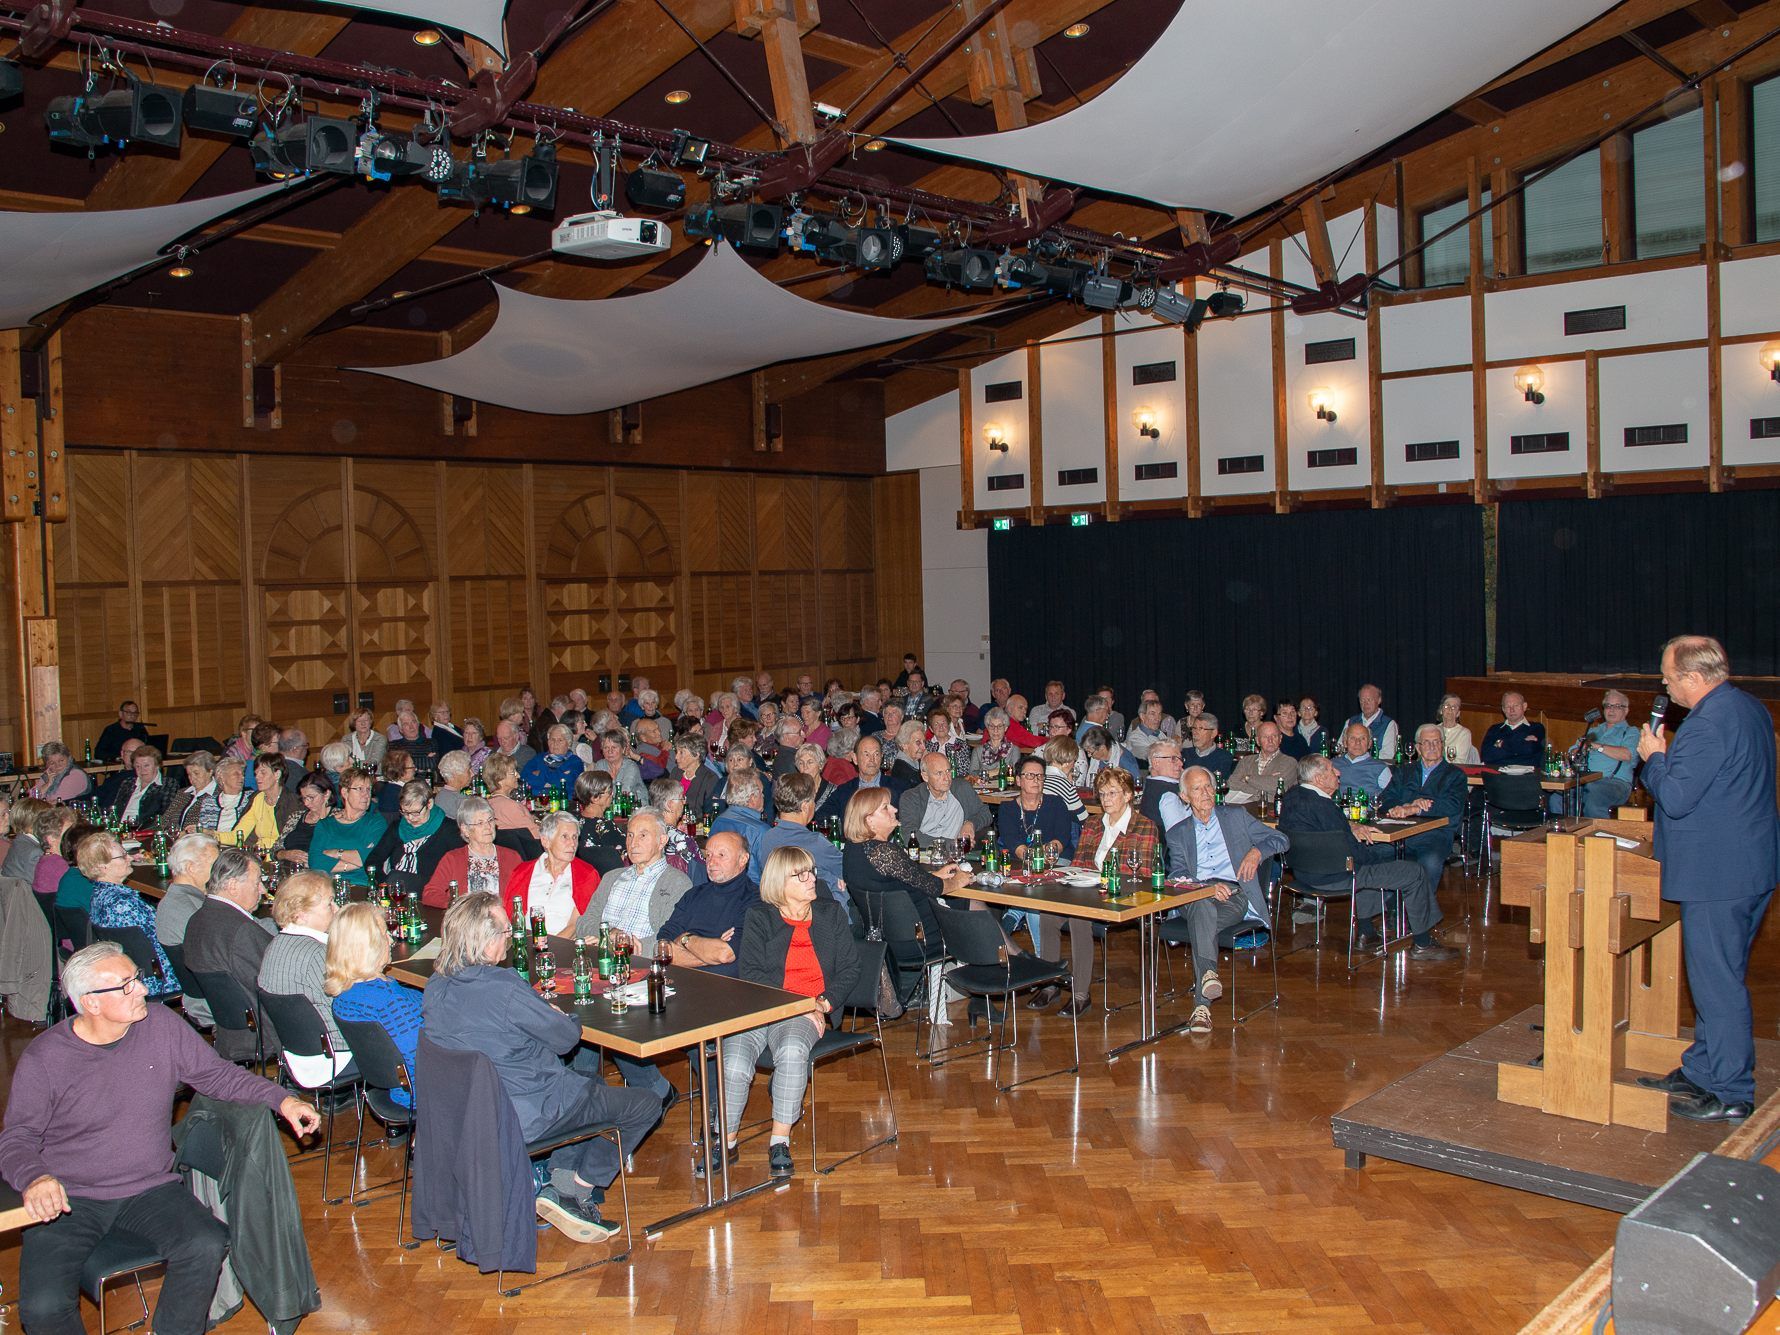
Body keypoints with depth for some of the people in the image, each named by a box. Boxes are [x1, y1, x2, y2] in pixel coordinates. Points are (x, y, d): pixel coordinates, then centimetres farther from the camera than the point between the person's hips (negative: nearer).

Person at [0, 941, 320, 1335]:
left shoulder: (162, 1026, -1)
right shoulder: (44, 1057, -7)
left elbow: (218, 1075, 8)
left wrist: (281, 1099, -7)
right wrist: (33, 1178, -25)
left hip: (150, 1189, 2)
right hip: (68, 1200, -2)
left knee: (206, 1247, -25)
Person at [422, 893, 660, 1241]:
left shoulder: (435, 986, -3)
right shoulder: (503, 987, -28)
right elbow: (565, 1038, -16)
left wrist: (544, 1012, 6)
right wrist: (566, 1018, 5)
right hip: (527, 1115, -9)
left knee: (592, 1085, 31)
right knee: (647, 1106, 7)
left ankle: (559, 1178, 19)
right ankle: (577, 1192, 9)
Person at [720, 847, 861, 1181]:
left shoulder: (830, 913, 17)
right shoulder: (759, 917, 10)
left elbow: (850, 968, 13)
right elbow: (750, 973, -1)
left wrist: (824, 1002, -5)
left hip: (807, 1013, 1)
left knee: (792, 1050, -35)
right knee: (734, 1065, -28)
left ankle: (780, 1141, -22)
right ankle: (726, 1141, -5)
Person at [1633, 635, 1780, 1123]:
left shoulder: (1708, 724, -23)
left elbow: (1676, 798, -23)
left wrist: (1654, 758, -7)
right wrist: (1668, 754, 11)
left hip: (1717, 876, -11)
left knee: (1717, 982, -1)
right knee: (1720, 977, 18)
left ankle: (1729, 1094, 8)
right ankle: (1701, 1072, 30)